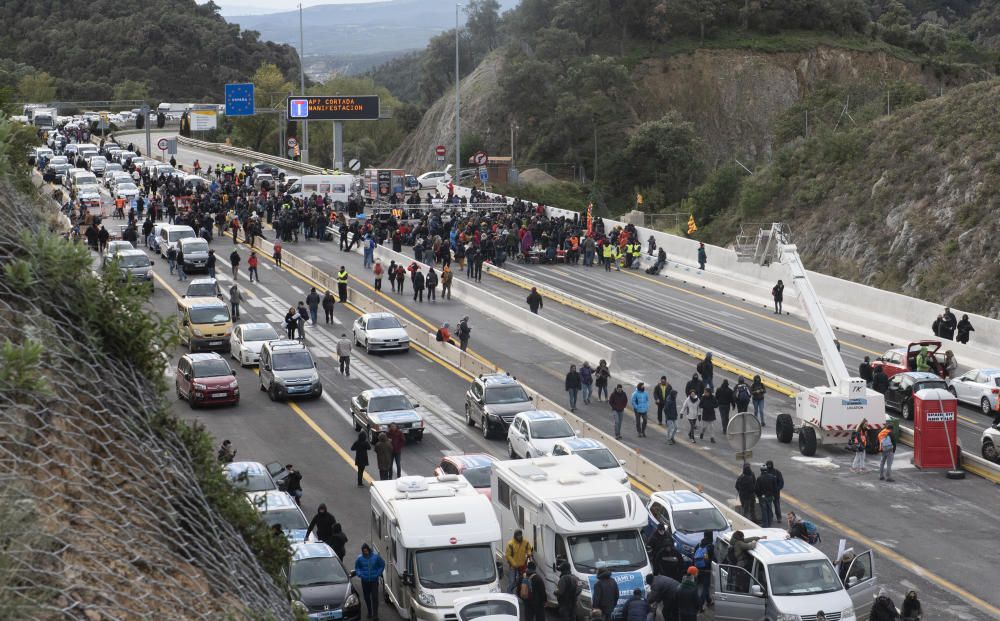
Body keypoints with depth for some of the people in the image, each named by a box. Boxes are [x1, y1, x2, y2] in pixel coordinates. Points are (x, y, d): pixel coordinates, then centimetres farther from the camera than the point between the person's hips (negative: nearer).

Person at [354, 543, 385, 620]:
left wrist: (378, 574, -2)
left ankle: (375, 615, -8)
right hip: (365, 581, 2)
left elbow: (382, 565, 7)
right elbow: (357, 568, 12)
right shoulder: (360, 558, -4)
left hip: (374, 580, -2)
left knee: (375, 597, -9)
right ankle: (369, 612, 27)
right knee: (367, 597, 10)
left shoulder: (376, 556, -7)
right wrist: (359, 574, -5)